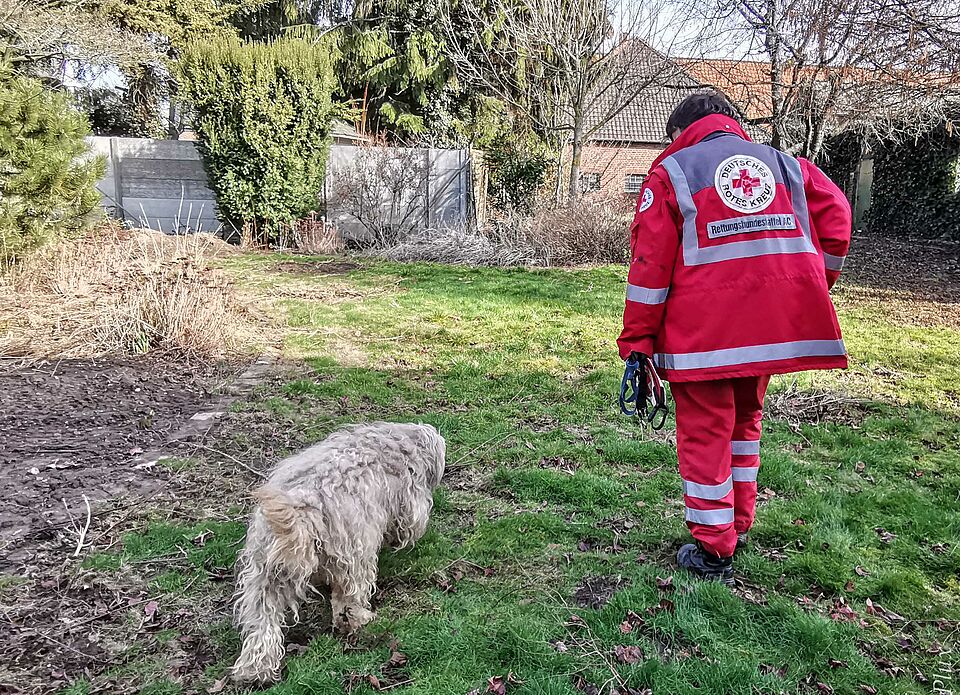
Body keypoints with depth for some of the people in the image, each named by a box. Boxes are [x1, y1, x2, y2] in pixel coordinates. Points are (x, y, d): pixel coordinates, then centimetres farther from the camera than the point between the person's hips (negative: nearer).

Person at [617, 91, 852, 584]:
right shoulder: (783, 163, 16)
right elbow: (835, 217, 8)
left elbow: (650, 263, -4)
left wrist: (636, 341, -3)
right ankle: (738, 526, 33)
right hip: (775, 324, 5)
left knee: (704, 433, 7)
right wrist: (813, 289, 14)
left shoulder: (671, 171, 3)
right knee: (744, 421, 22)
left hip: (703, 328, -4)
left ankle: (713, 553, 14)